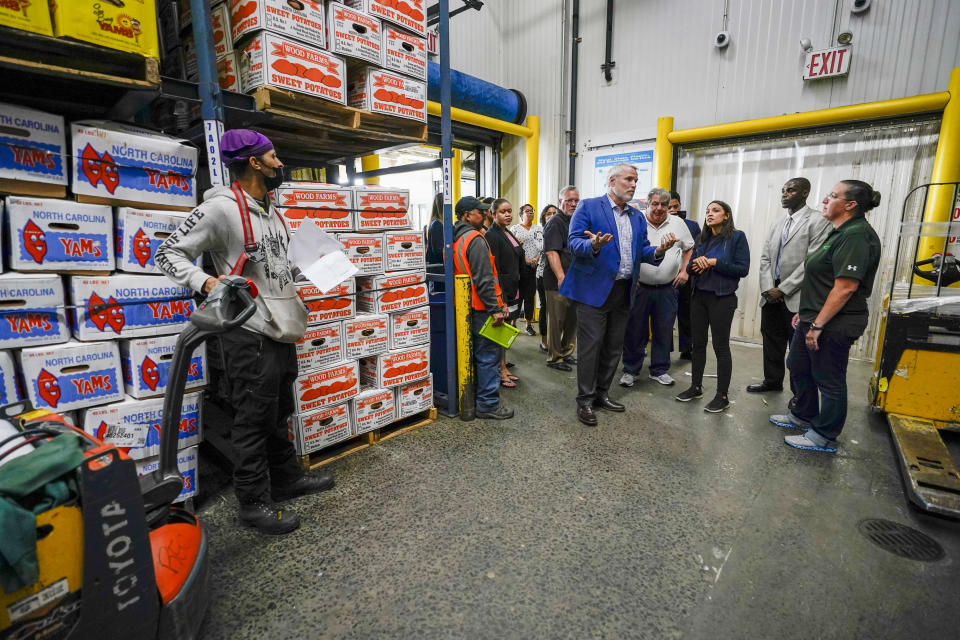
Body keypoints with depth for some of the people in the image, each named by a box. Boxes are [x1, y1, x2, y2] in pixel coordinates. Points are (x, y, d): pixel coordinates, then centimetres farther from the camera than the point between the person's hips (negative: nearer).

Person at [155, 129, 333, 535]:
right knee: (254, 420, 0)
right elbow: (169, 252, -10)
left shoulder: (270, 211, 16)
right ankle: (254, 502, 15)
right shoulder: (221, 208, -12)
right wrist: (205, 281, -25)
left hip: (281, 331, 9)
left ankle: (287, 479, 34)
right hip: (249, 334, -9)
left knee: (279, 413, 19)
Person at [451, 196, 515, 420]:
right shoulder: (475, 239, -15)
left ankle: (474, 398, 28)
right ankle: (488, 404, 4)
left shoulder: (458, 238, 14)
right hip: (482, 308, -10)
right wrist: (495, 308, -19)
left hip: (469, 306, 10)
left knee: (478, 353, 18)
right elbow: (483, 279, -22)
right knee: (490, 356, -3)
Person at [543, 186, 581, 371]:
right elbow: (551, 252, -20)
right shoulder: (555, 223, -9)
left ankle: (567, 353, 29)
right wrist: (561, 278, -27)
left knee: (573, 320, 15)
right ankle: (554, 358, 11)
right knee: (556, 321, 0)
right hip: (558, 282, -9)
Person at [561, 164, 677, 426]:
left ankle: (601, 394, 28)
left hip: (623, 292, 7)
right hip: (594, 289, -6)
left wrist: (658, 251, -9)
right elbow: (575, 243, -10)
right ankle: (585, 400, 11)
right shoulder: (588, 207, -3)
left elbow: (642, 250, 13)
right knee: (590, 346, -2)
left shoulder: (637, 217, 16)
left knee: (614, 347, 13)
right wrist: (594, 246, -31)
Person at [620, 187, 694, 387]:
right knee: (635, 330, 3)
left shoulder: (678, 224, 8)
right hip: (639, 287, -3)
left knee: (664, 331, 9)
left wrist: (684, 271, 7)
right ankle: (630, 370, 17)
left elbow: (689, 248, 19)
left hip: (667, 289, 3)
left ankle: (659, 370, 24)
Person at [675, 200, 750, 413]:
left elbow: (743, 269, -11)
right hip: (699, 297, 5)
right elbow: (690, 267, 10)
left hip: (722, 299, -5)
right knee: (698, 343, 10)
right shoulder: (702, 239, 11)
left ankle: (722, 396, 10)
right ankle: (696, 387, 23)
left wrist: (715, 262, -17)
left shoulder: (737, 237, -4)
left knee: (721, 347, 0)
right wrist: (697, 261, -11)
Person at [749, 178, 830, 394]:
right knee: (771, 340, 15)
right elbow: (765, 258, 11)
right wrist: (768, 288, -4)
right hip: (771, 295, 6)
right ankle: (772, 380, 32)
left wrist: (783, 289, -16)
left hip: (796, 297, -6)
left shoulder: (817, 222, -5)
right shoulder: (776, 225, 16)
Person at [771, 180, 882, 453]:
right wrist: (805, 312, 18)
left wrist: (818, 325, -23)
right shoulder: (840, 232, 12)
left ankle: (824, 436, 19)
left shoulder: (856, 236, -19)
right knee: (798, 366, 21)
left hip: (833, 325, -10)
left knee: (829, 380, 4)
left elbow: (845, 287, -25)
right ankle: (803, 415, 39)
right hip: (814, 318, 10)